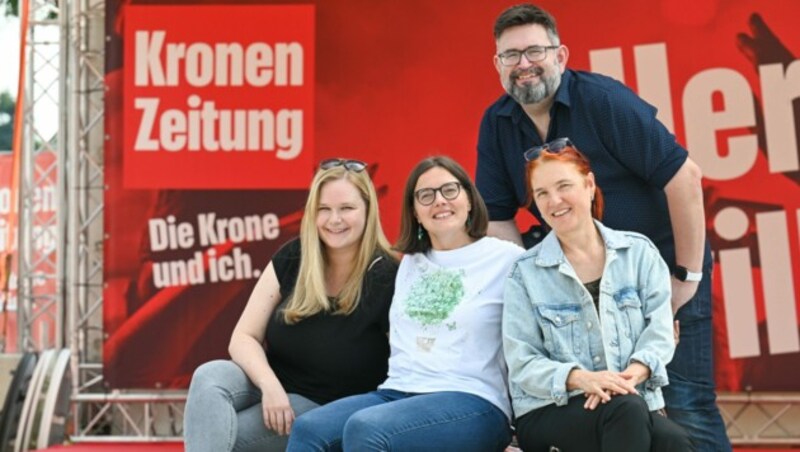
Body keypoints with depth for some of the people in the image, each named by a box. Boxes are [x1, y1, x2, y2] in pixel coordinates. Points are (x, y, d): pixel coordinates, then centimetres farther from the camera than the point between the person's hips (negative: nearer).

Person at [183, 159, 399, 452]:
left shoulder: (386, 278, -13)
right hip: (270, 388, 4)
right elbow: (243, 337, -3)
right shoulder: (292, 258, -2)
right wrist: (270, 384, -21)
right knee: (209, 377, -29)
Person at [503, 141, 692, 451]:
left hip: (633, 403, 2)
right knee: (626, 410, -36)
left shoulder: (639, 252, 11)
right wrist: (579, 378, -21)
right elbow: (522, 363, -2)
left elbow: (660, 330, 2)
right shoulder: (525, 273, 5)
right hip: (550, 411, -2)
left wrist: (632, 374, -20)